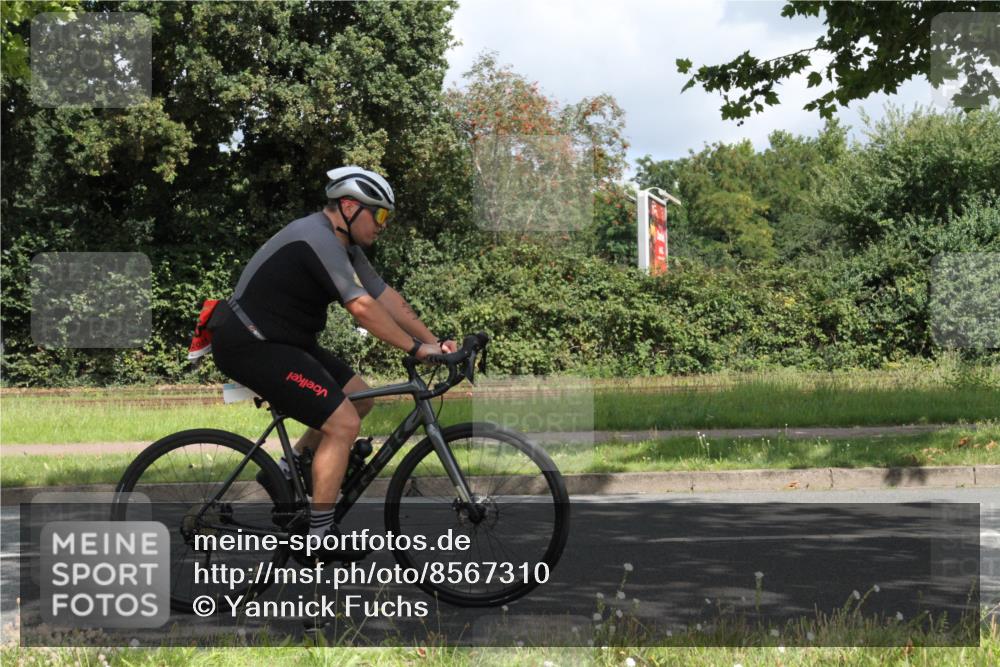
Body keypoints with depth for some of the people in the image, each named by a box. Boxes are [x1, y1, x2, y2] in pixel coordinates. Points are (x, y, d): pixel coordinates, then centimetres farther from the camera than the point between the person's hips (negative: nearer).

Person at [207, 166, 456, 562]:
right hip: (250, 347, -11)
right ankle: (319, 536, -7)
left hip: (280, 340, 11)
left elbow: (387, 298, 9)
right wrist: (415, 348, -23)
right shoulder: (317, 240, -21)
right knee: (344, 423, -14)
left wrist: (434, 342, 2)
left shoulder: (343, 246, 11)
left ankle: (288, 472, 18)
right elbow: (362, 307, -27)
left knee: (359, 399, 12)